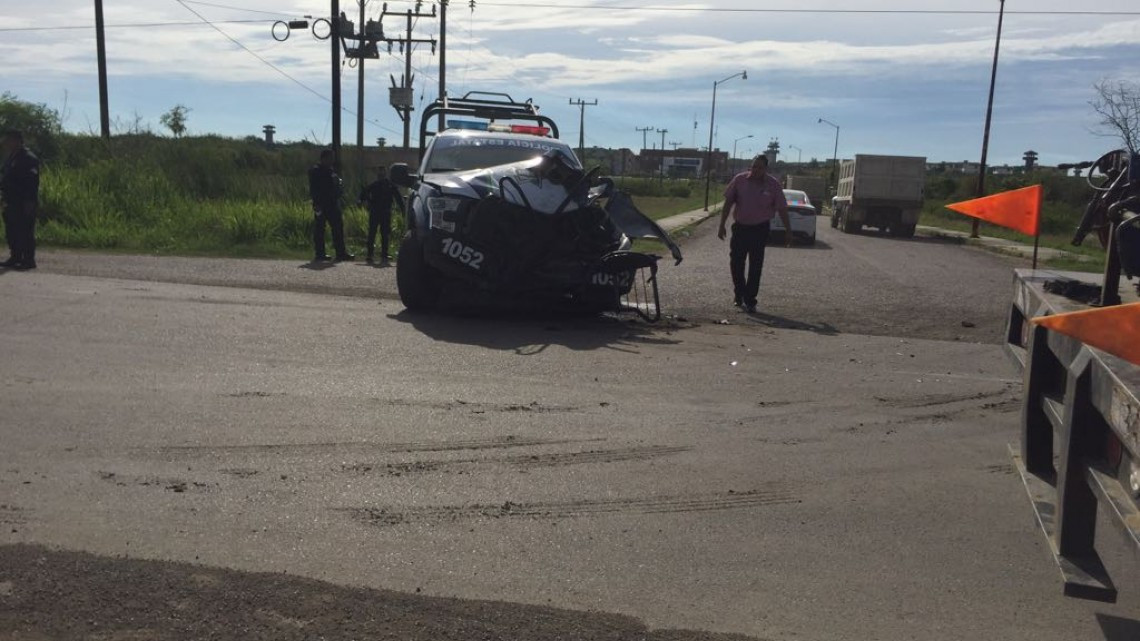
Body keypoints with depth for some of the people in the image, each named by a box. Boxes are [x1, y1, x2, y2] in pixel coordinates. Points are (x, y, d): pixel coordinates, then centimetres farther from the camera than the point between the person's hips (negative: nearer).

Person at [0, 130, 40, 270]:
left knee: (25, 232, -7)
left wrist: (29, 202, -22)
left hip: (24, 204, -9)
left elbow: (32, 181, -18)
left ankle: (28, 260, -3)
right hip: (11, 203, 9)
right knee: (12, 232, 12)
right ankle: (15, 258, 21)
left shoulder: (28, 158, -12)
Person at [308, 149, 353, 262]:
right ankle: (319, 254, 2)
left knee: (338, 227, 7)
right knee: (319, 229, -2)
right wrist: (317, 204, -21)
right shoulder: (315, 171, -9)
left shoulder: (331, 170, 16)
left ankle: (341, 253, 10)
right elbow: (314, 189, -15)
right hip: (321, 204, -9)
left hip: (332, 204, 9)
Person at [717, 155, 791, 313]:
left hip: (760, 229, -1)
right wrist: (722, 225, -2)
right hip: (740, 227, 2)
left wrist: (788, 231, -1)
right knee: (736, 262, 5)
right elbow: (728, 203, 0)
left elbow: (782, 209, -2)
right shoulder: (739, 180, -4)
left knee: (755, 266, -2)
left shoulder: (773, 184, -6)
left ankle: (750, 301, 6)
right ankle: (739, 293, 27)